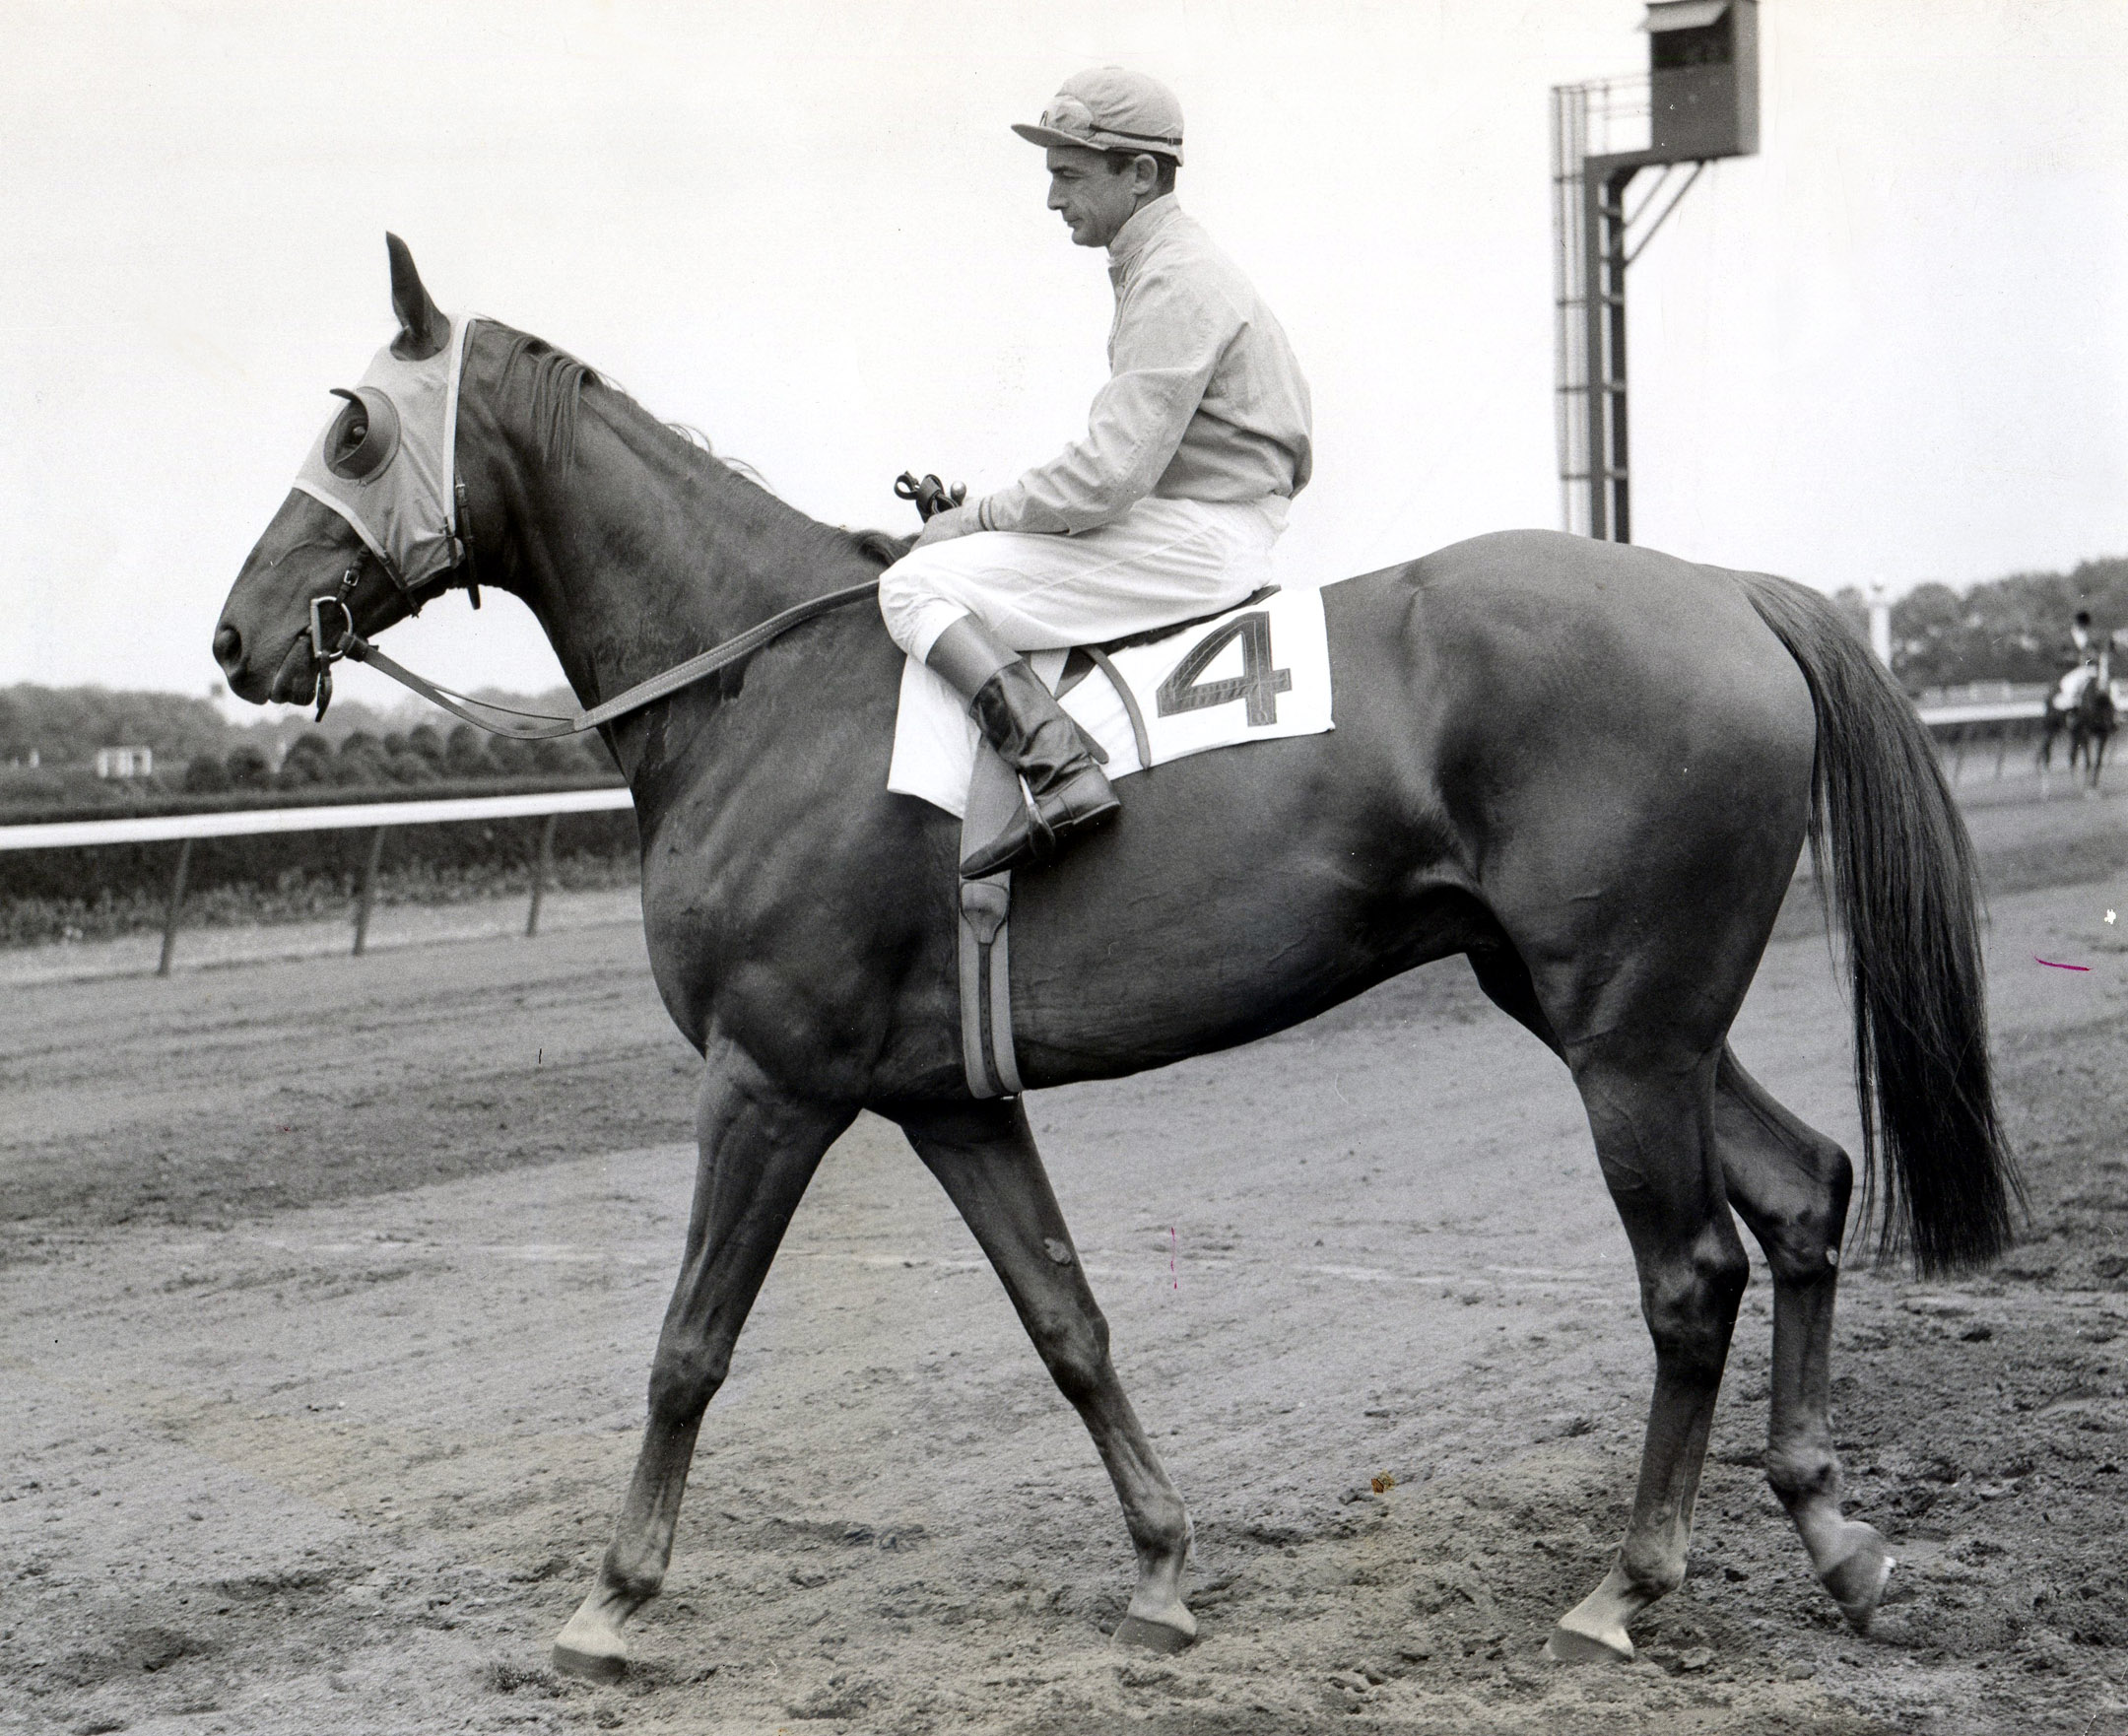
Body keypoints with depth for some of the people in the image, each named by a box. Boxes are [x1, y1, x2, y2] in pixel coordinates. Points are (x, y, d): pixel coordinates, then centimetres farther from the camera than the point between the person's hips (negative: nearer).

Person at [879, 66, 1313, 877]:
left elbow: (1108, 474, -23)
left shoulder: (1175, 283, -16)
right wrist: (987, 520, 13)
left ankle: (1058, 769, -29)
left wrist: (972, 521, -11)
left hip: (1189, 542, -11)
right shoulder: (1170, 267, 17)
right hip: (1190, 532, 11)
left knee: (917, 585, -15)